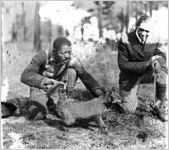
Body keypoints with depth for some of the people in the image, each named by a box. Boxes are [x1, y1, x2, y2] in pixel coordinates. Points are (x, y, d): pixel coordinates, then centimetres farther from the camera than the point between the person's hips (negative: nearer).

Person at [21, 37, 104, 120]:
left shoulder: (72, 61, -23)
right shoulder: (43, 56, -27)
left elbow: (86, 77, -23)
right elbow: (25, 76, -35)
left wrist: (99, 92, -43)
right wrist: (50, 81, -47)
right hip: (41, 88, -3)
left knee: (72, 72, -24)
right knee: (36, 116, -28)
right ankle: (49, 106, 6)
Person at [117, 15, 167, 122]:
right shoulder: (125, 40, -18)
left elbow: (162, 57, -11)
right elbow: (122, 64, -20)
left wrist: (157, 61, -37)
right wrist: (146, 64, -31)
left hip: (148, 73, 2)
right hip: (130, 77, -2)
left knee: (163, 70, -30)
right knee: (129, 110, -11)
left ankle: (159, 107, -13)